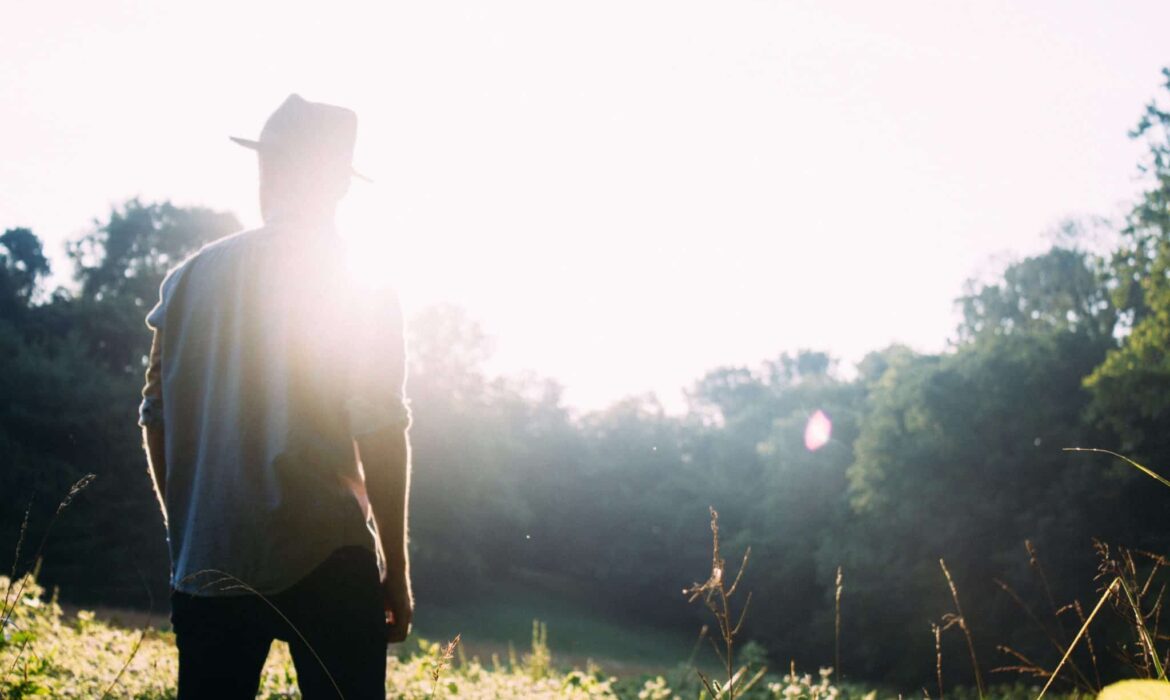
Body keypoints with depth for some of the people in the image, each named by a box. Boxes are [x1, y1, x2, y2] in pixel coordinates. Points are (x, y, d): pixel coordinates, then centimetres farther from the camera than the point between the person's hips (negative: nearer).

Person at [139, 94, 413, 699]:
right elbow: (379, 431, -9)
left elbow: (156, 416, 8)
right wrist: (397, 570, -2)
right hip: (326, 562, -3)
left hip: (206, 564, 4)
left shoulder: (191, 277, 5)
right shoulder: (361, 285, -5)